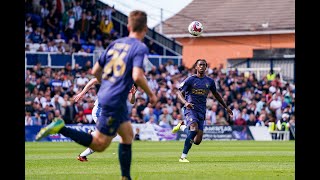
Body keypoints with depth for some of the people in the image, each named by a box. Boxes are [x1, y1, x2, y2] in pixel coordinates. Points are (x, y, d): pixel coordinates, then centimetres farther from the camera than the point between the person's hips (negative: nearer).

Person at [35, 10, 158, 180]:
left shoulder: (115, 43, 11)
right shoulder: (140, 48, -10)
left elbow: (95, 71, 15)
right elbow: (137, 76, -23)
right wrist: (150, 94, -7)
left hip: (104, 95, 8)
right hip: (115, 101, -8)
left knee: (128, 135, 19)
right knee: (99, 145, -3)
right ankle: (60, 128, -13)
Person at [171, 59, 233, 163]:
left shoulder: (210, 82, 12)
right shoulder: (190, 80, 0)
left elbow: (216, 95, 27)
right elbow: (179, 93, -5)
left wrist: (226, 107, 30)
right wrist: (185, 102, -26)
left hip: (201, 111, 4)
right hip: (190, 108, -4)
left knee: (197, 141, -5)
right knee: (194, 129, -30)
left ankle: (182, 127, 24)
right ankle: (183, 157, -20)